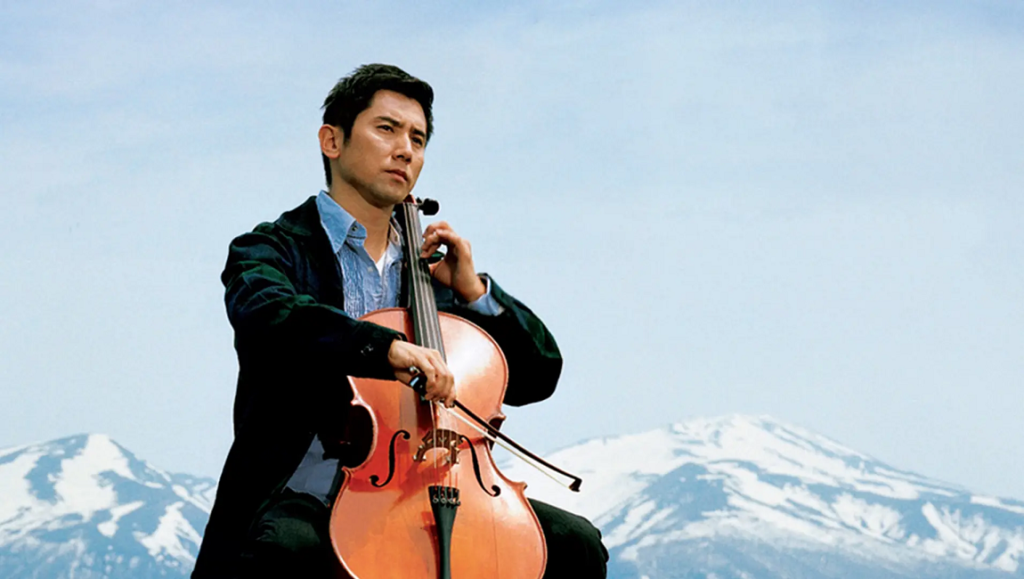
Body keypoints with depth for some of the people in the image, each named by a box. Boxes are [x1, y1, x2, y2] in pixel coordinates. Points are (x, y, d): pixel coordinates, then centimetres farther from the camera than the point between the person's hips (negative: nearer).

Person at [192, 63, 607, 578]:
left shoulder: (429, 269, 21)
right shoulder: (272, 249, 4)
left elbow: (538, 376, 20)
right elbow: (270, 316, -22)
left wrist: (474, 291, 4)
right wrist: (386, 346, -37)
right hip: (307, 500, -6)